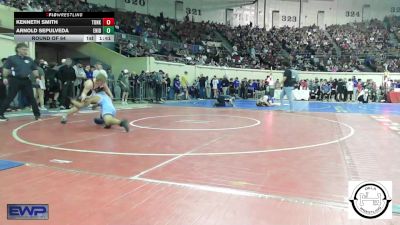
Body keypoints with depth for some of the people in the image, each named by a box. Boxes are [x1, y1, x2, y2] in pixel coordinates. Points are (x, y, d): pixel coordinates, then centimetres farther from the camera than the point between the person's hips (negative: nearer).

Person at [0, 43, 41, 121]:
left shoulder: (29, 59, 13)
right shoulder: (11, 58, 1)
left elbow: (34, 70, 16)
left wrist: (37, 77, 3)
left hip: (26, 81, 4)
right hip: (15, 80, -3)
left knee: (31, 98, 4)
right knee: (9, 98, -1)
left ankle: (37, 114, 9)